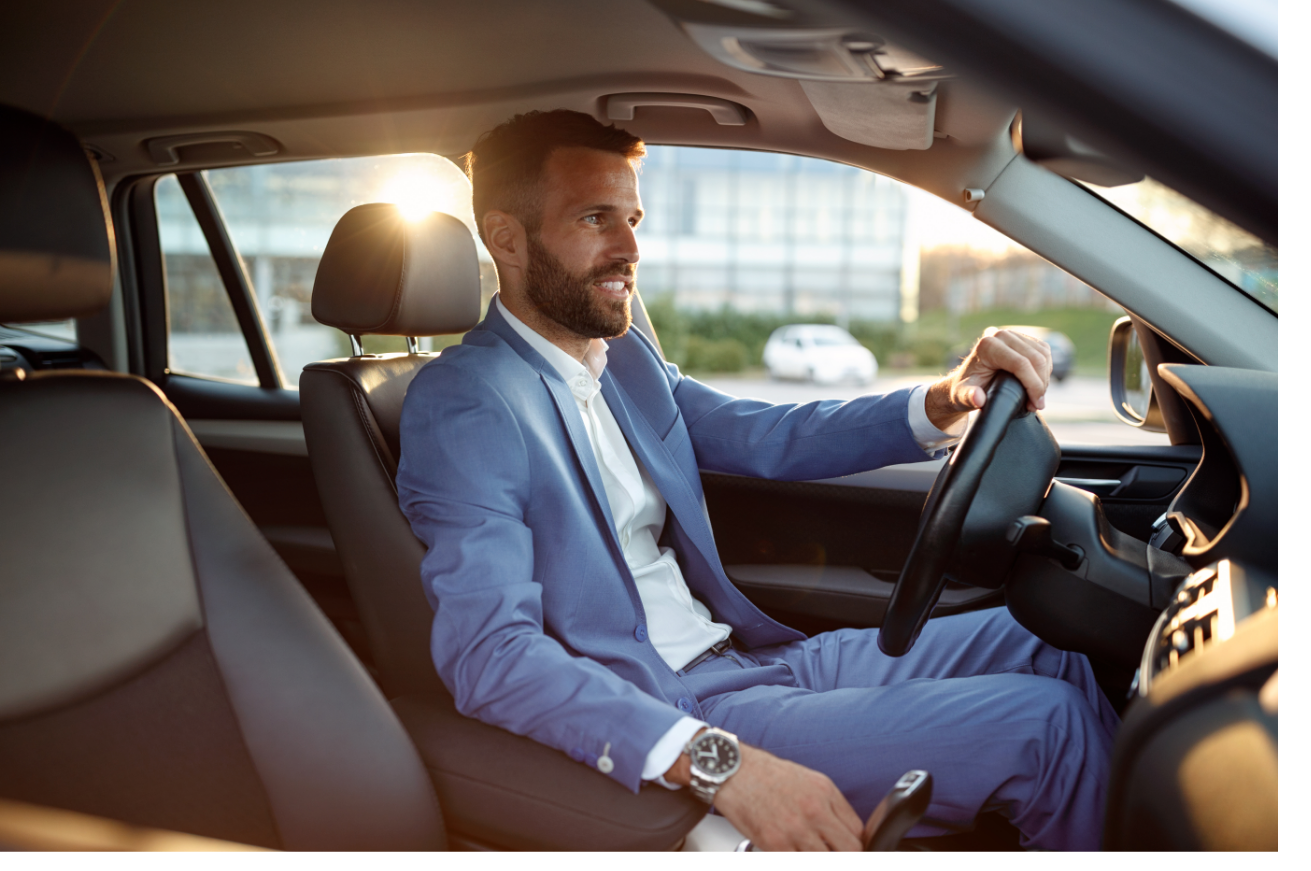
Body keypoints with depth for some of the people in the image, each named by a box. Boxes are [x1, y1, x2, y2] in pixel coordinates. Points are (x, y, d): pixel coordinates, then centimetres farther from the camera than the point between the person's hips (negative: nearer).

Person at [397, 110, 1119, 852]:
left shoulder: (625, 358, 11)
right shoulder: (463, 404, -15)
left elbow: (768, 439, 13)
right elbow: (489, 653, -25)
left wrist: (944, 404, -5)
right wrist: (716, 762, -36)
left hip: (747, 657, 8)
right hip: (662, 726, -8)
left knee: (1034, 642, 6)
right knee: (1044, 726, -13)